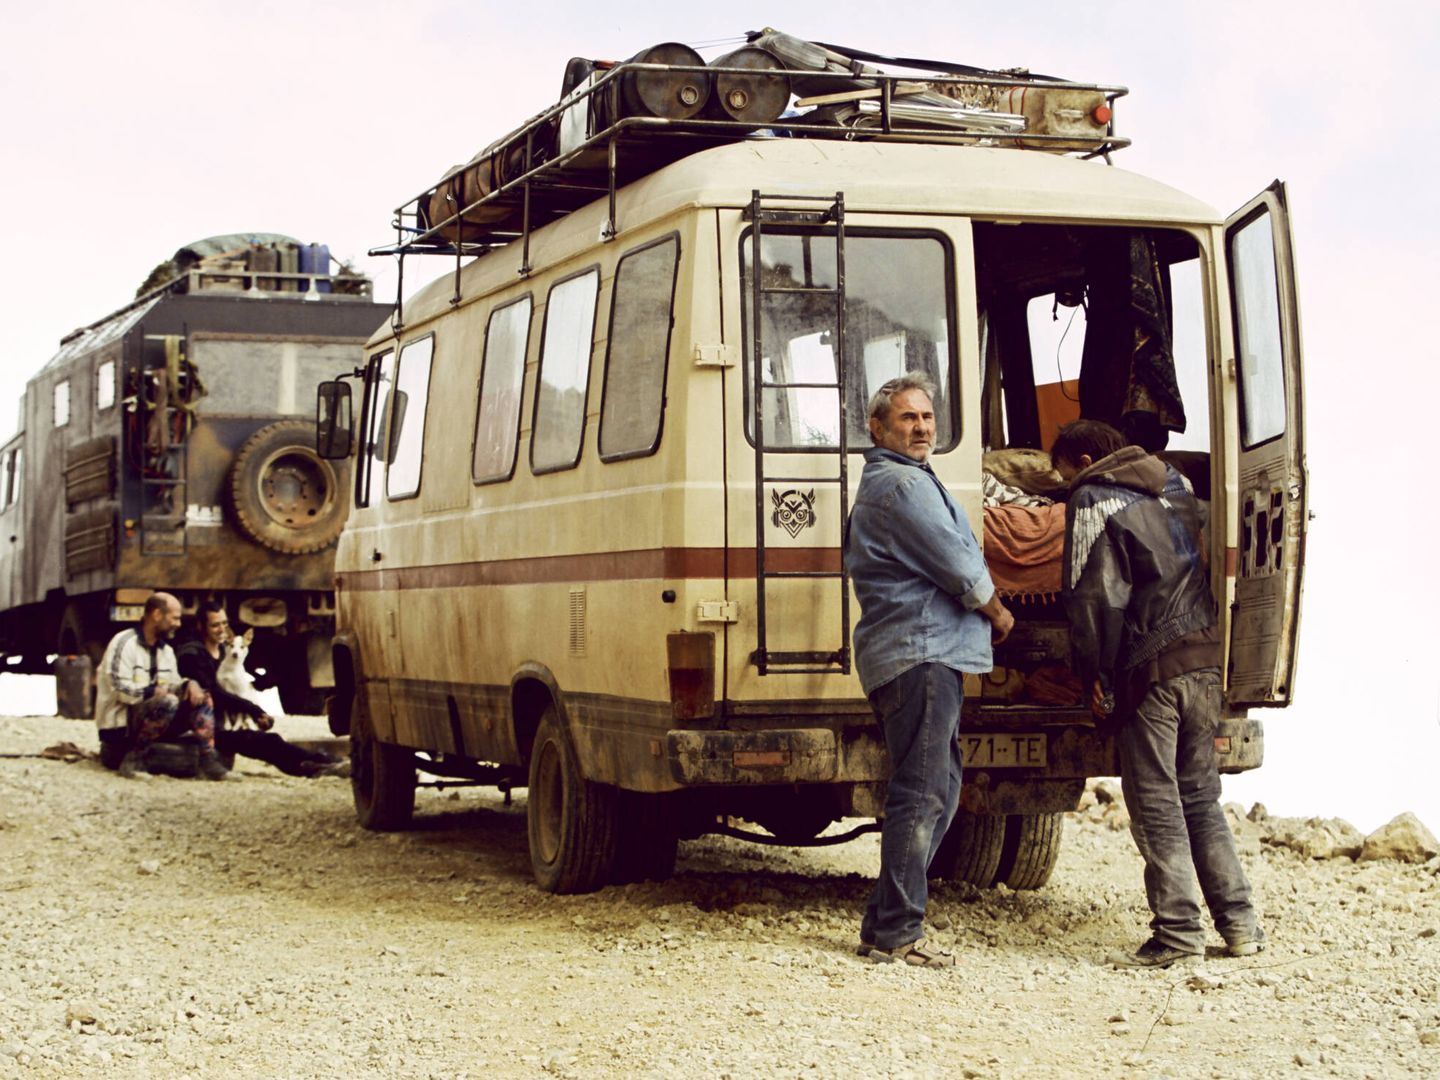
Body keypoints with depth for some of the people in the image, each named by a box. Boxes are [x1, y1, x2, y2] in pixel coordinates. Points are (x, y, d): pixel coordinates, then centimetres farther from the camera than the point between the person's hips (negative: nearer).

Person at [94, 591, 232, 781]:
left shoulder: (166, 650, 16)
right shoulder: (124, 643, -11)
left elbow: (173, 684, 13)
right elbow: (119, 688, -19)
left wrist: (189, 684, -8)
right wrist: (152, 692, -27)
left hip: (153, 715, 8)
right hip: (119, 725, -8)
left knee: (201, 698, -4)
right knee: (167, 701, -33)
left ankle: (208, 763, -12)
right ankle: (133, 758, -24)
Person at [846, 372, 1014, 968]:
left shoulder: (880, 483, 24)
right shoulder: (902, 483, -11)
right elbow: (957, 566, -13)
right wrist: (998, 612, 4)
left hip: (925, 655, 11)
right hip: (921, 651, -11)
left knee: (939, 789, 14)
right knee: (921, 795, -11)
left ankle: (884, 923, 16)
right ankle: (896, 933, -11)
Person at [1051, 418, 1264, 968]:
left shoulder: (1094, 501, -4)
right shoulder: (1177, 486, 18)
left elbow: (1095, 597, -10)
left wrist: (1097, 677, -6)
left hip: (1150, 669, -7)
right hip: (1205, 658, 7)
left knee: (1156, 804, -2)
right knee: (1200, 796, 15)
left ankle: (1178, 931, -4)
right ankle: (1239, 923, 12)